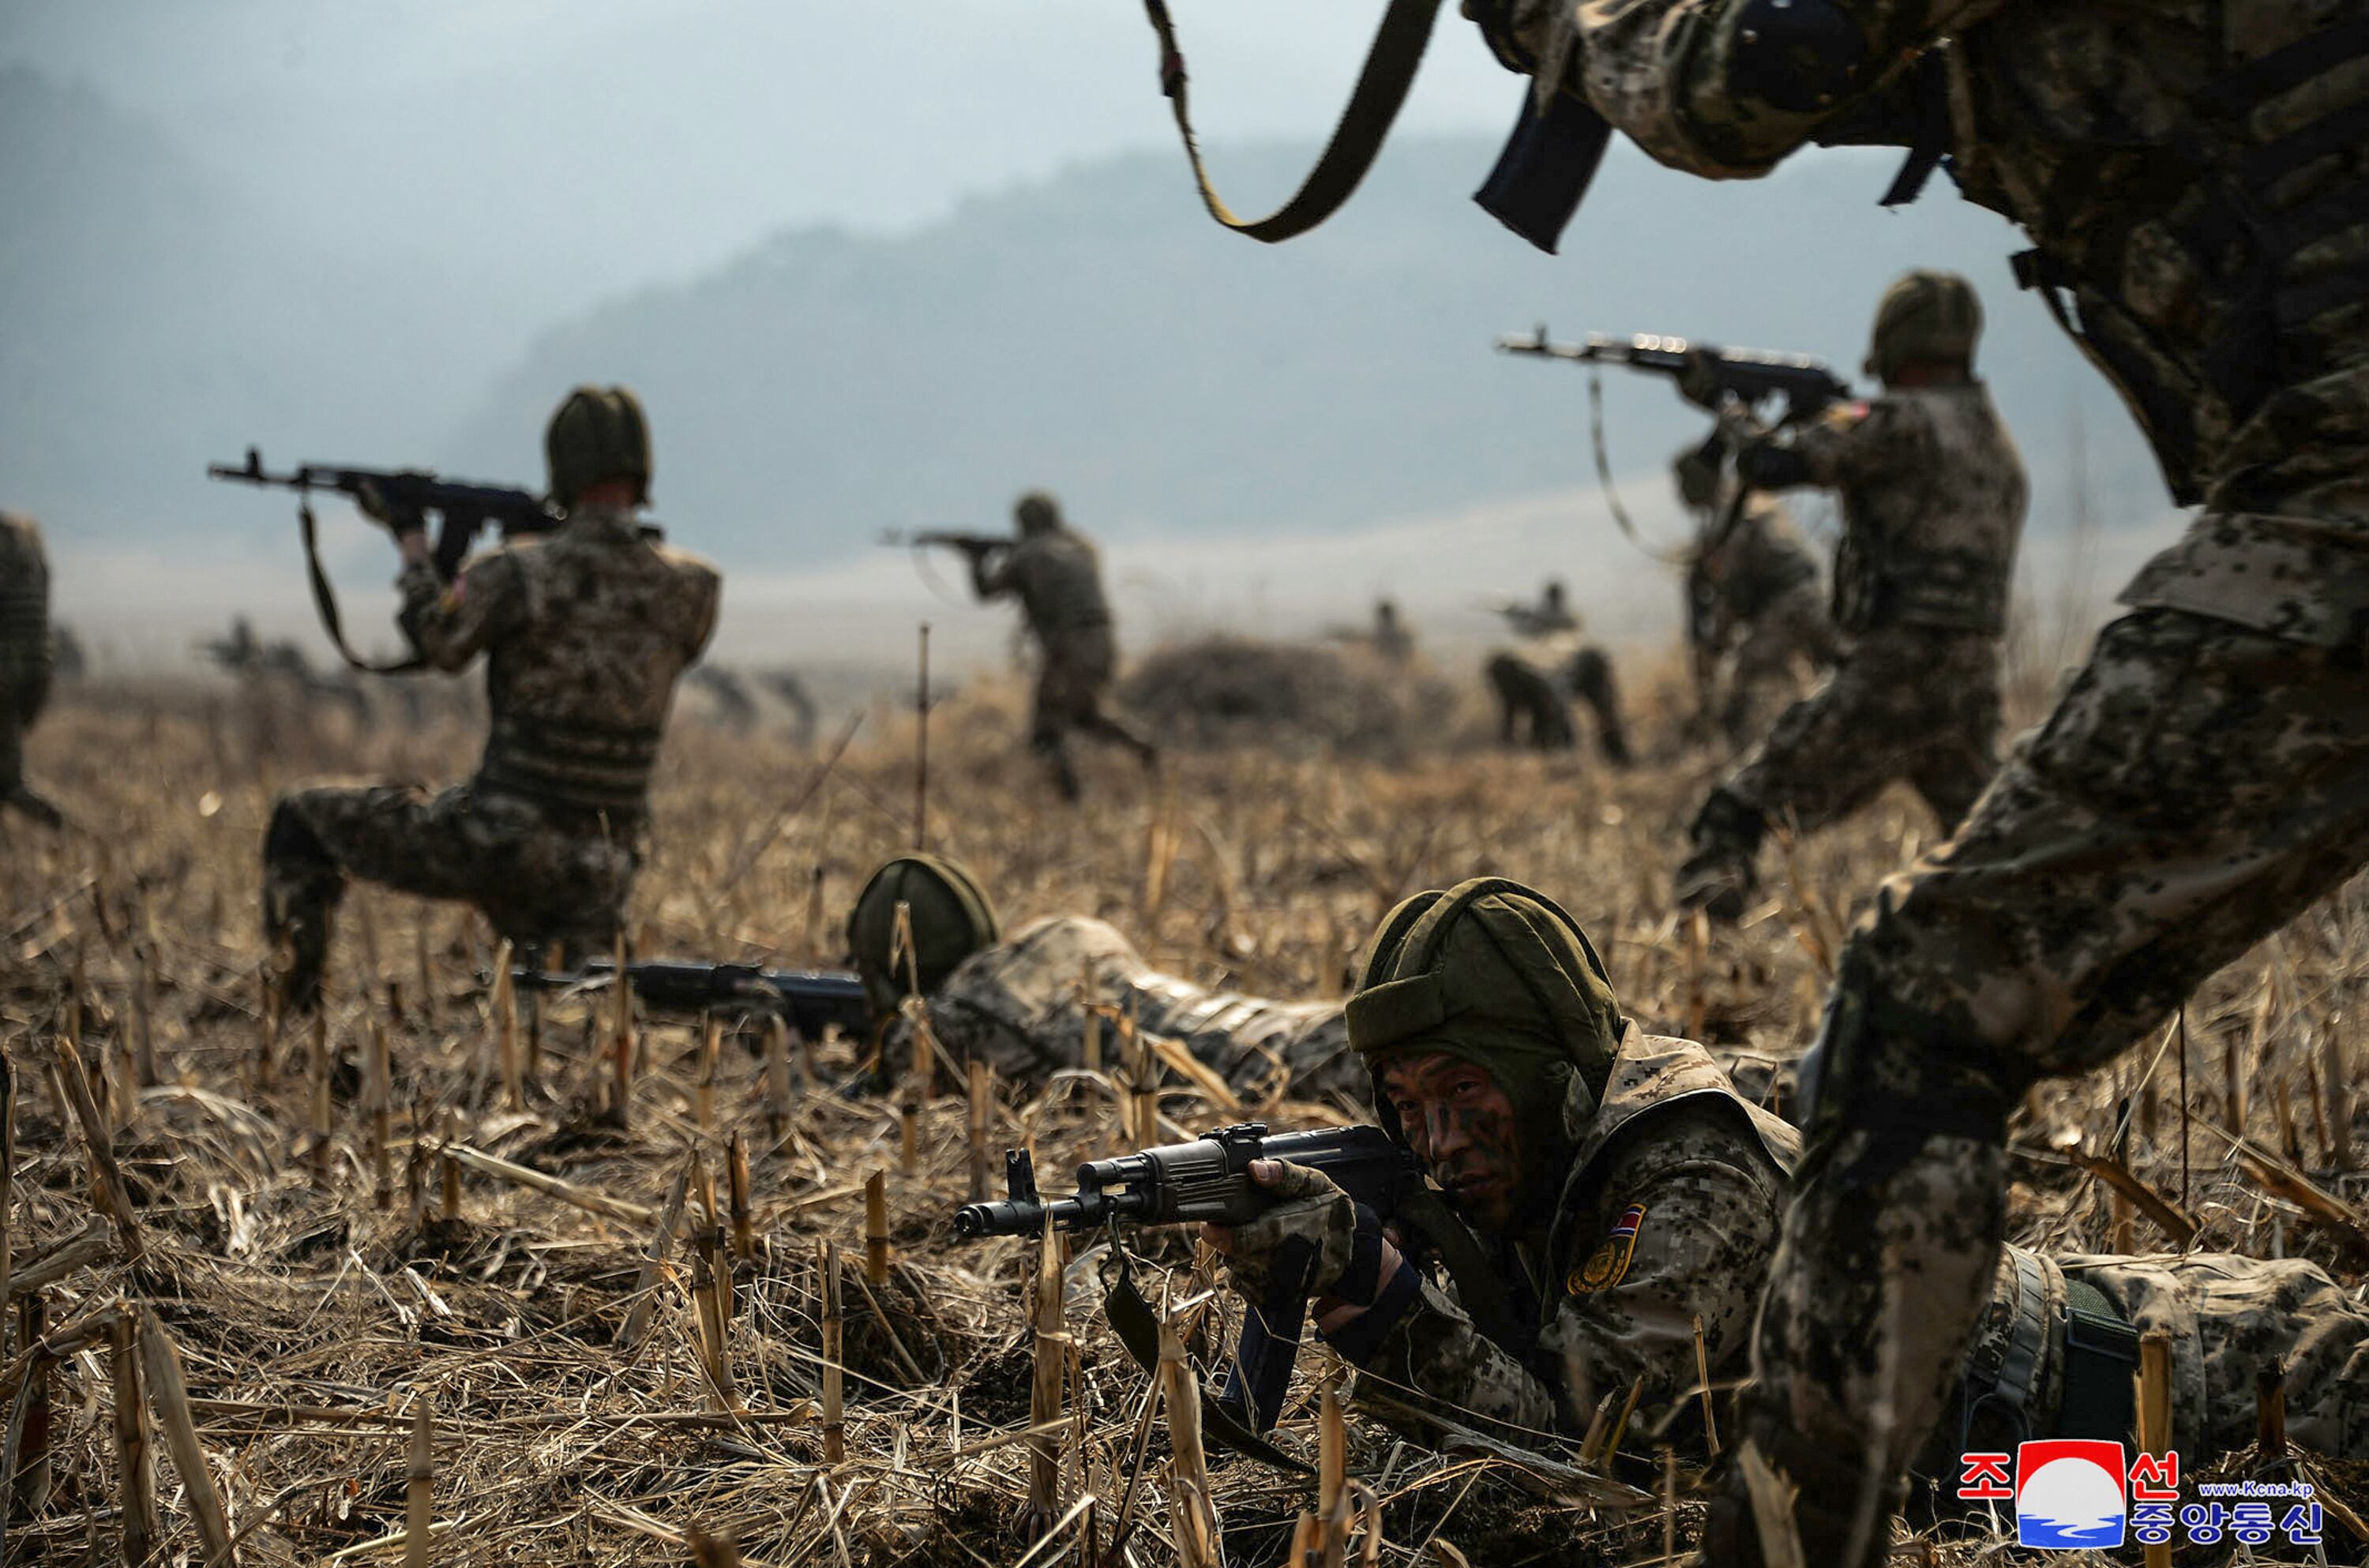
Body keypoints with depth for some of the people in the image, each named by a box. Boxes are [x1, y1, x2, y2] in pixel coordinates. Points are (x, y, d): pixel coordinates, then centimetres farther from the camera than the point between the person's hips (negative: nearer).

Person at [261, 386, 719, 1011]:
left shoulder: (513, 573, -12)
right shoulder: (692, 590, -2)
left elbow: (438, 642, 8)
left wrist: (412, 542, 22)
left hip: (489, 845, -3)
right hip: (597, 876, 4)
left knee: (303, 818, 18)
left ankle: (295, 1009, 7)